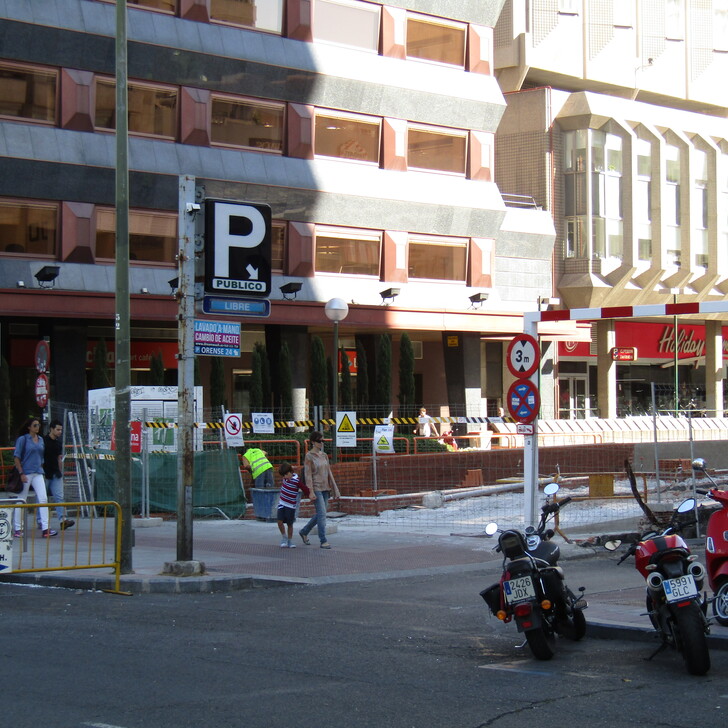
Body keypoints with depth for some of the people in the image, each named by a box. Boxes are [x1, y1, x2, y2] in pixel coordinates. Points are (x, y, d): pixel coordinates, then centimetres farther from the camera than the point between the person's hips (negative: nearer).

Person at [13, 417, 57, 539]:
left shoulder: (40, 440, 13)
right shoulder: (23, 439, -4)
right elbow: (16, 457, -7)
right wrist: (21, 473, -14)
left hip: (38, 474, 5)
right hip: (26, 474, -5)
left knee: (43, 499, -6)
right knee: (21, 501, 2)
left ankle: (45, 528, -8)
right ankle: (17, 529, 11)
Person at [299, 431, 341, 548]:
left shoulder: (324, 455, 13)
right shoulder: (309, 456, -6)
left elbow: (329, 472, 16)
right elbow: (308, 474, -10)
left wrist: (334, 488, 12)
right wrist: (311, 491, -17)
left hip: (325, 488, 7)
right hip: (316, 488, -7)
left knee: (320, 514, 10)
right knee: (322, 513, -11)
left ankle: (304, 532, 29)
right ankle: (323, 541, -8)